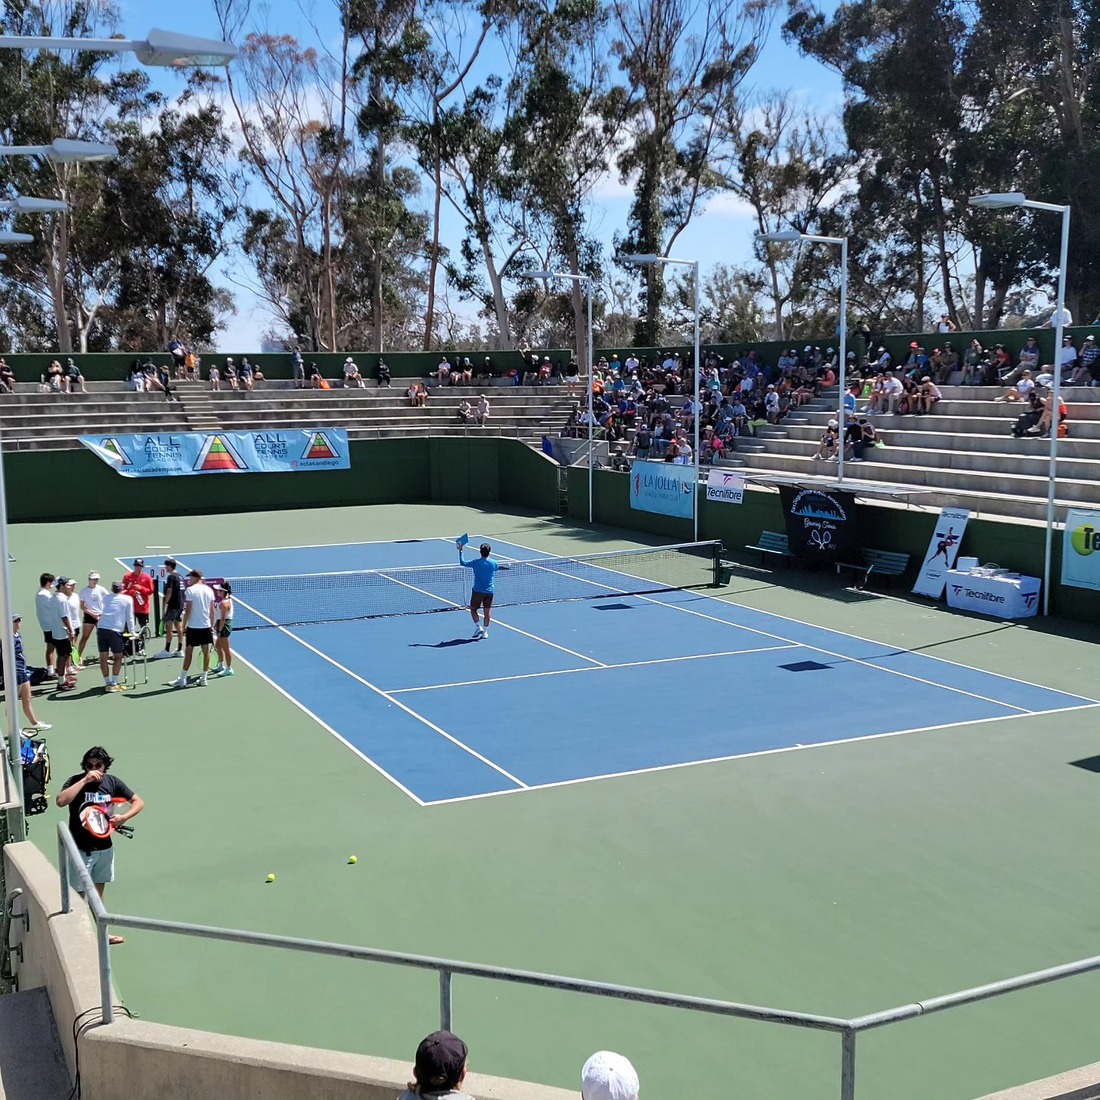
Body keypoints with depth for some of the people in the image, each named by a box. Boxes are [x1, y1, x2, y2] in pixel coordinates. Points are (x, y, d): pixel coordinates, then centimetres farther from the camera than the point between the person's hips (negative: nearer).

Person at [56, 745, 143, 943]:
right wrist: (85, 780, -30)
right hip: (80, 850, -5)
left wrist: (124, 817, -13)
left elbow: (138, 802, 5)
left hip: (105, 848, 5)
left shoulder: (112, 782, -1)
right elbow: (61, 801, -32)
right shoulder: (76, 780, -12)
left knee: (98, 892, 19)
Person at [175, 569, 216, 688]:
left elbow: (188, 611, -12)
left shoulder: (190, 590, -9)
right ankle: (203, 678, 10)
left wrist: (184, 626, -5)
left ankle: (182, 679, 6)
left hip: (193, 626, -4)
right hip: (206, 626, 4)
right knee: (206, 651, 7)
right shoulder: (209, 590, 5)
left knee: (189, 651, 2)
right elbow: (212, 611, 7)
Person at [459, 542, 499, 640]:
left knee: (473, 610, 13)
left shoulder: (476, 562, -14)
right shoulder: (493, 563, -5)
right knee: (487, 612, 10)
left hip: (478, 591, -3)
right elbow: (498, 567, 18)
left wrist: (460, 551, 7)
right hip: (489, 591, 3)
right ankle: (485, 632, 14)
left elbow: (463, 563, -3)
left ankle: (478, 627, -2)